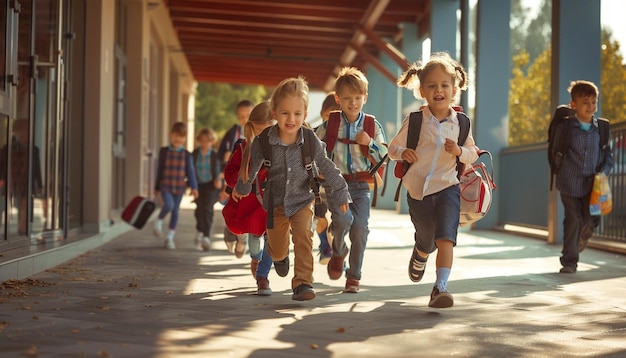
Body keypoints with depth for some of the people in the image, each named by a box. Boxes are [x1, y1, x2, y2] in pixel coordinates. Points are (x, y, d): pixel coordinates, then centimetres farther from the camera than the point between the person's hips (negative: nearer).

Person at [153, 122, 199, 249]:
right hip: (165, 186, -1)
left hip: (179, 187, 2)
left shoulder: (187, 155, 1)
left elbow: (190, 172, 1)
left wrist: (194, 187, -8)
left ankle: (170, 237, 17)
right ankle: (159, 221, 5)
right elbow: (160, 170, 6)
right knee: (169, 205, -24)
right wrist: (157, 187, 10)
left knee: (175, 211, 6)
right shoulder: (164, 151, 0)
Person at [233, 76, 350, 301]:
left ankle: (303, 282, -17)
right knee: (277, 249, 13)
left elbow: (326, 168, -4)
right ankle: (281, 256, 52)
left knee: (303, 235, -23)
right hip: (275, 201, 1)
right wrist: (242, 187, 16)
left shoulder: (311, 140, -18)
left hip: (302, 200, 0)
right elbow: (251, 165, 1)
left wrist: (340, 193, 4)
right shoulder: (263, 141, -19)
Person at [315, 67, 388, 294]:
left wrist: (370, 143, -11)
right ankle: (338, 251, 10)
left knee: (360, 227, -9)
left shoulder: (372, 126, 5)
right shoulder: (329, 126, 3)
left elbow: (385, 156, 4)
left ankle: (354, 277, 8)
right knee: (343, 219, -25)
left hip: (361, 185, 1)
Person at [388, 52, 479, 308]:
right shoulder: (414, 121, -6)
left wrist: (459, 151, -13)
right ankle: (419, 256, 51)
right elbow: (393, 147, 3)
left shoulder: (460, 123, -1)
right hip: (418, 190, 0)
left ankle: (441, 287, -17)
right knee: (425, 242, 17)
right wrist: (403, 153, -19)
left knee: (445, 238, -19)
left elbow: (473, 154, 9)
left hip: (447, 188, 0)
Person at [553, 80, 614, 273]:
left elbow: (608, 154, 9)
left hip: (592, 185, 2)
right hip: (570, 183, -2)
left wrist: (603, 172, -6)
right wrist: (559, 171, 4)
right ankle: (569, 261, 9)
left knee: (591, 220, 0)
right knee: (573, 220, -1)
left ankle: (583, 236, 37)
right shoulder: (566, 127, -5)